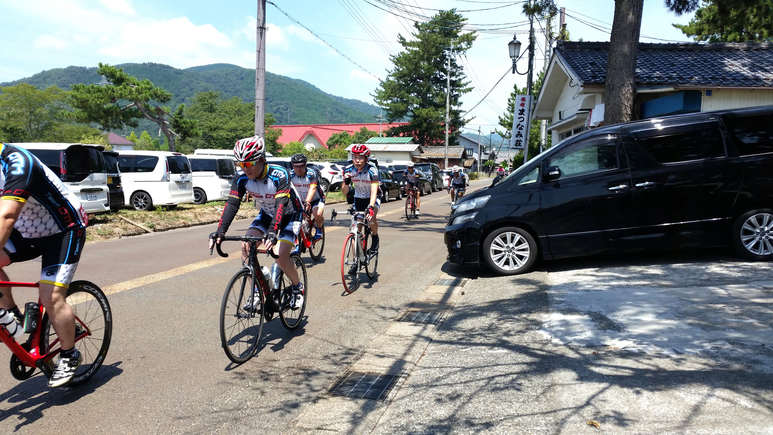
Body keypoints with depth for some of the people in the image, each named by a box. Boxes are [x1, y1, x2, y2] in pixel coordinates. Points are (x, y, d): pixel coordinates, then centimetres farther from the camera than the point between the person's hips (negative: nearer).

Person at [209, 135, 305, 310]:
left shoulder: (279, 175, -33)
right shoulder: (242, 178, -19)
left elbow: (281, 205, -42)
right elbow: (232, 204, -26)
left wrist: (273, 231, -56)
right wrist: (220, 231, -40)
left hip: (289, 215, -5)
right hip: (266, 214, 5)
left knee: (281, 256, -21)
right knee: (246, 247, -15)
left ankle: (298, 288, 7)